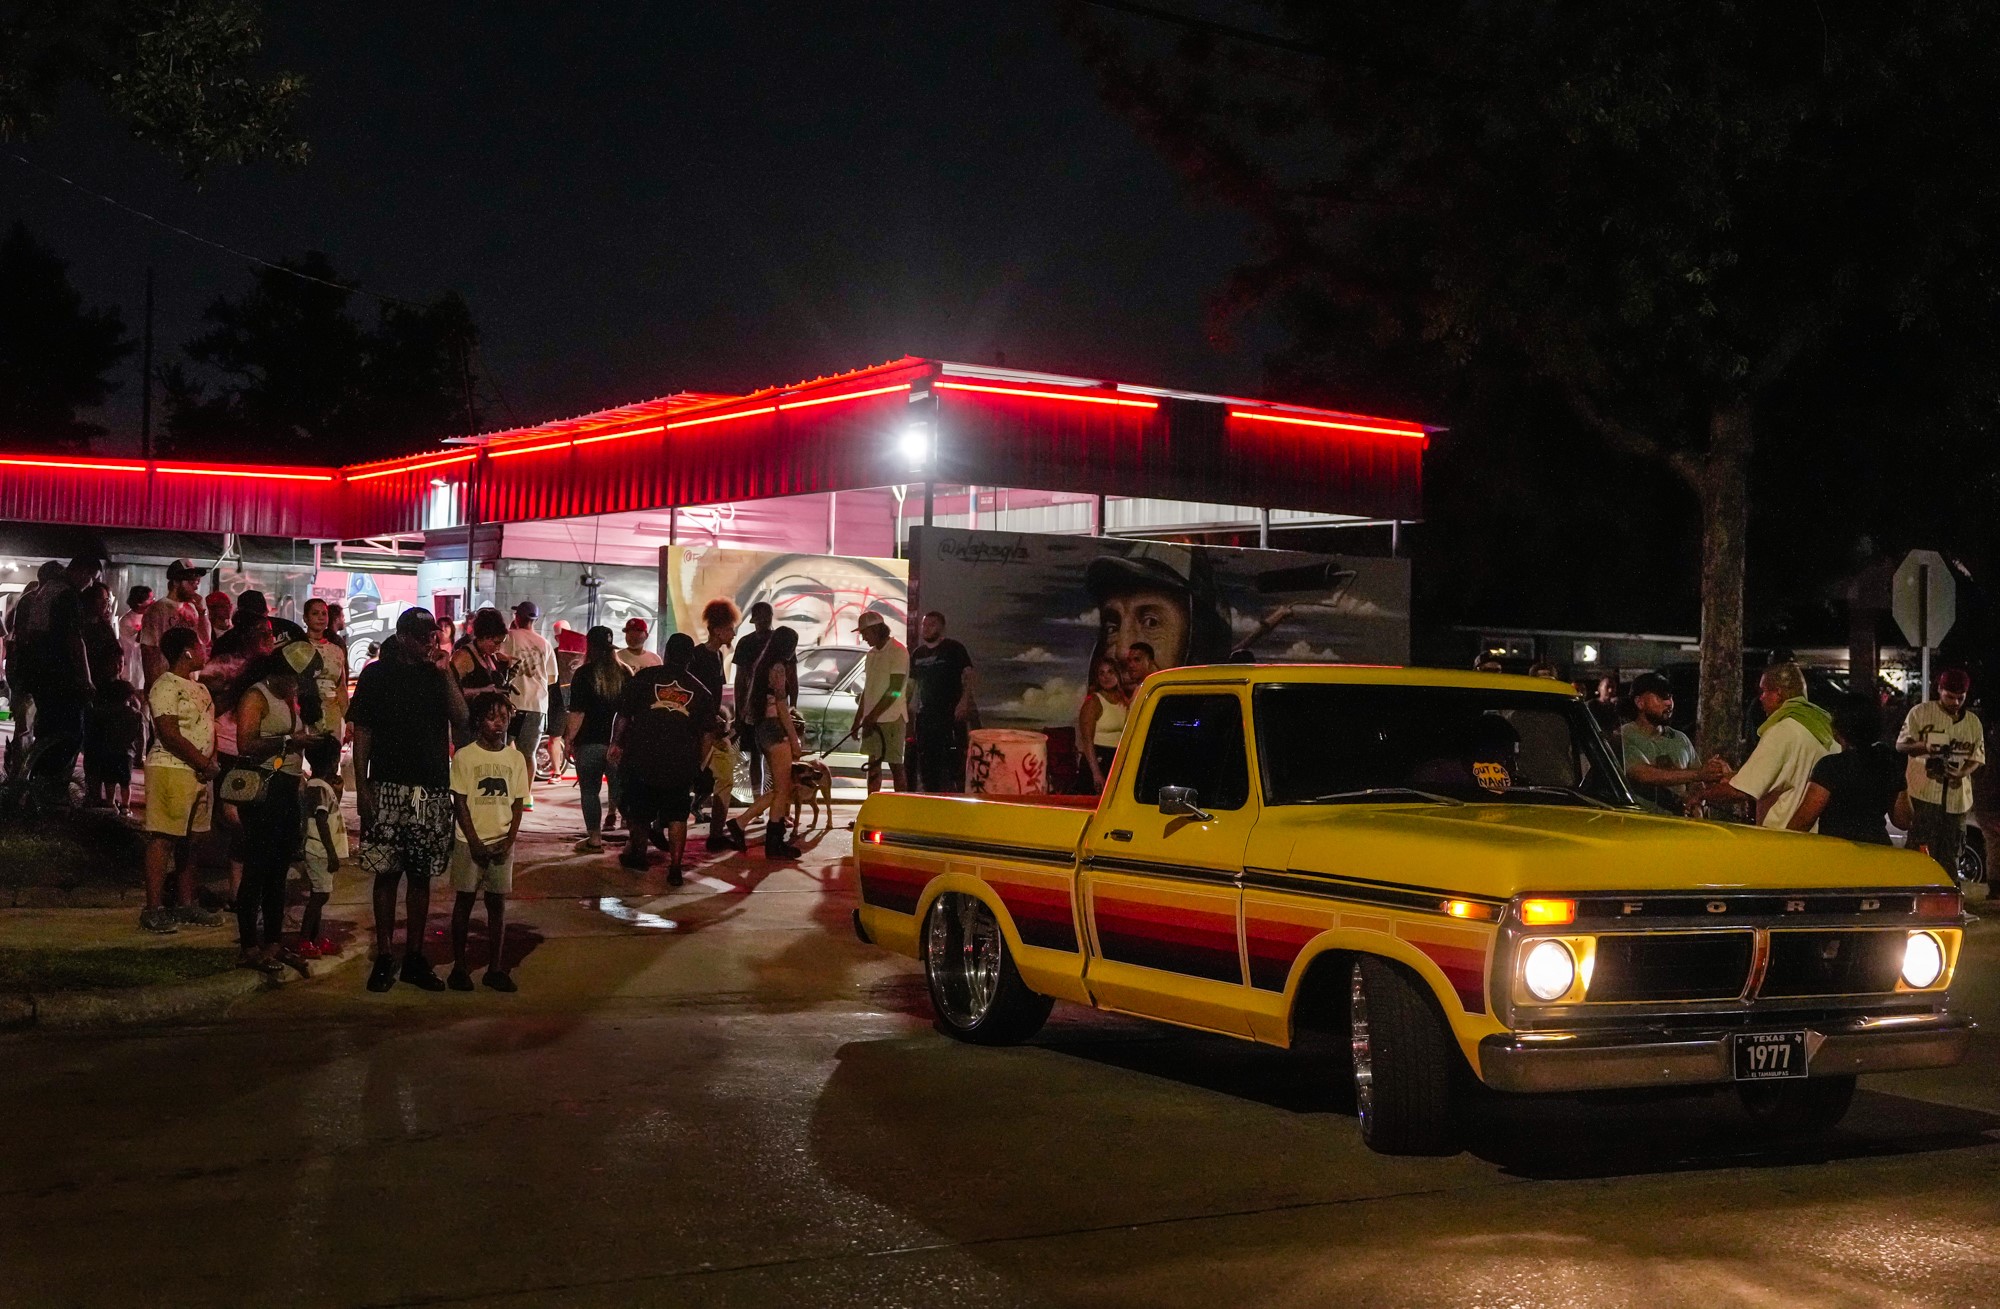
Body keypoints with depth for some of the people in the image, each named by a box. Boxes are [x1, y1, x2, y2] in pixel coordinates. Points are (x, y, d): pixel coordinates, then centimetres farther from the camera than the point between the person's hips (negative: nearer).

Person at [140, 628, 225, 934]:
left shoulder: (198, 688, 19)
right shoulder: (166, 686, -11)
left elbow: (208, 728, 20)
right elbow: (170, 734, -18)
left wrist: (212, 762, 1)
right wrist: (203, 764, -14)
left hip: (199, 773, 9)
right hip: (171, 769, -9)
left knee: (188, 839, 14)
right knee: (162, 839, -8)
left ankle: (188, 905, 20)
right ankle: (153, 909, -8)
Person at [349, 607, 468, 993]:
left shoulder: (439, 673, 8)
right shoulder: (377, 675, 2)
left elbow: (460, 717, -5)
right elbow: (361, 733, 1)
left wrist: (446, 672, -11)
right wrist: (362, 787, -6)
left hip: (433, 788, 2)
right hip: (388, 787, -2)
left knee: (421, 875, 7)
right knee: (386, 872, 0)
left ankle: (415, 957, 14)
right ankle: (384, 957, 7)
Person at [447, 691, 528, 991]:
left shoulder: (516, 758, 4)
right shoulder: (464, 757, -6)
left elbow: (518, 803, 6)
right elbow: (460, 802, -6)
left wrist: (509, 841, -5)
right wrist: (475, 842, -11)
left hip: (502, 842, 3)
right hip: (470, 841, -3)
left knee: (498, 902, 6)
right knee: (465, 899, 3)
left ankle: (495, 968, 12)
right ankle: (459, 967, 11)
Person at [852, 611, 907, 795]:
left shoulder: (898, 651, -11)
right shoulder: (872, 654, 15)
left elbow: (894, 690, -17)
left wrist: (873, 715, -18)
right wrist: (858, 719, 16)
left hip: (891, 718, -8)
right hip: (872, 719, 8)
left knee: (895, 765, -6)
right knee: (873, 764, 10)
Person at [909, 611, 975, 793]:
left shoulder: (953, 648, -1)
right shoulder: (917, 654, 15)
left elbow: (971, 676, -7)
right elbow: (911, 684, 22)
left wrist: (964, 701, -19)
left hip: (951, 715, -6)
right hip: (925, 715, 6)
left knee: (954, 759, -11)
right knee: (926, 761, 8)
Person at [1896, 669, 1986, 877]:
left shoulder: (1973, 722, 11)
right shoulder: (1920, 712, 1)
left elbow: (1977, 757, 13)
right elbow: (1900, 745, 0)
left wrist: (1962, 772, -9)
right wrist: (1924, 746, -20)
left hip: (1957, 796, 4)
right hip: (1924, 794, -4)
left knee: (1950, 855, 9)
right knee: (1922, 848, -9)